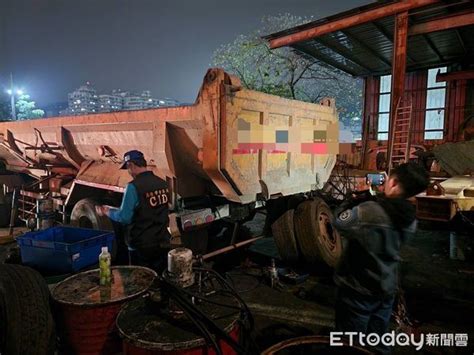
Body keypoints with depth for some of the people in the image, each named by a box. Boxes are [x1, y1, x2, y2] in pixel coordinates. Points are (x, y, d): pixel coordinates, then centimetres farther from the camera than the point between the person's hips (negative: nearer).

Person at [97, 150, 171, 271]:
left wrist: (107, 212, 4)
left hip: (141, 247, -5)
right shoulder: (163, 184, 1)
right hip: (162, 244, 5)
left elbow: (124, 217, -14)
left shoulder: (134, 186, -17)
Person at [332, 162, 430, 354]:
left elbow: (339, 221, -14)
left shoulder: (368, 211, -29)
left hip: (358, 290, -6)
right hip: (387, 290, 6)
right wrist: (371, 200, 2)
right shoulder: (410, 219, -6)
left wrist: (357, 198, -4)